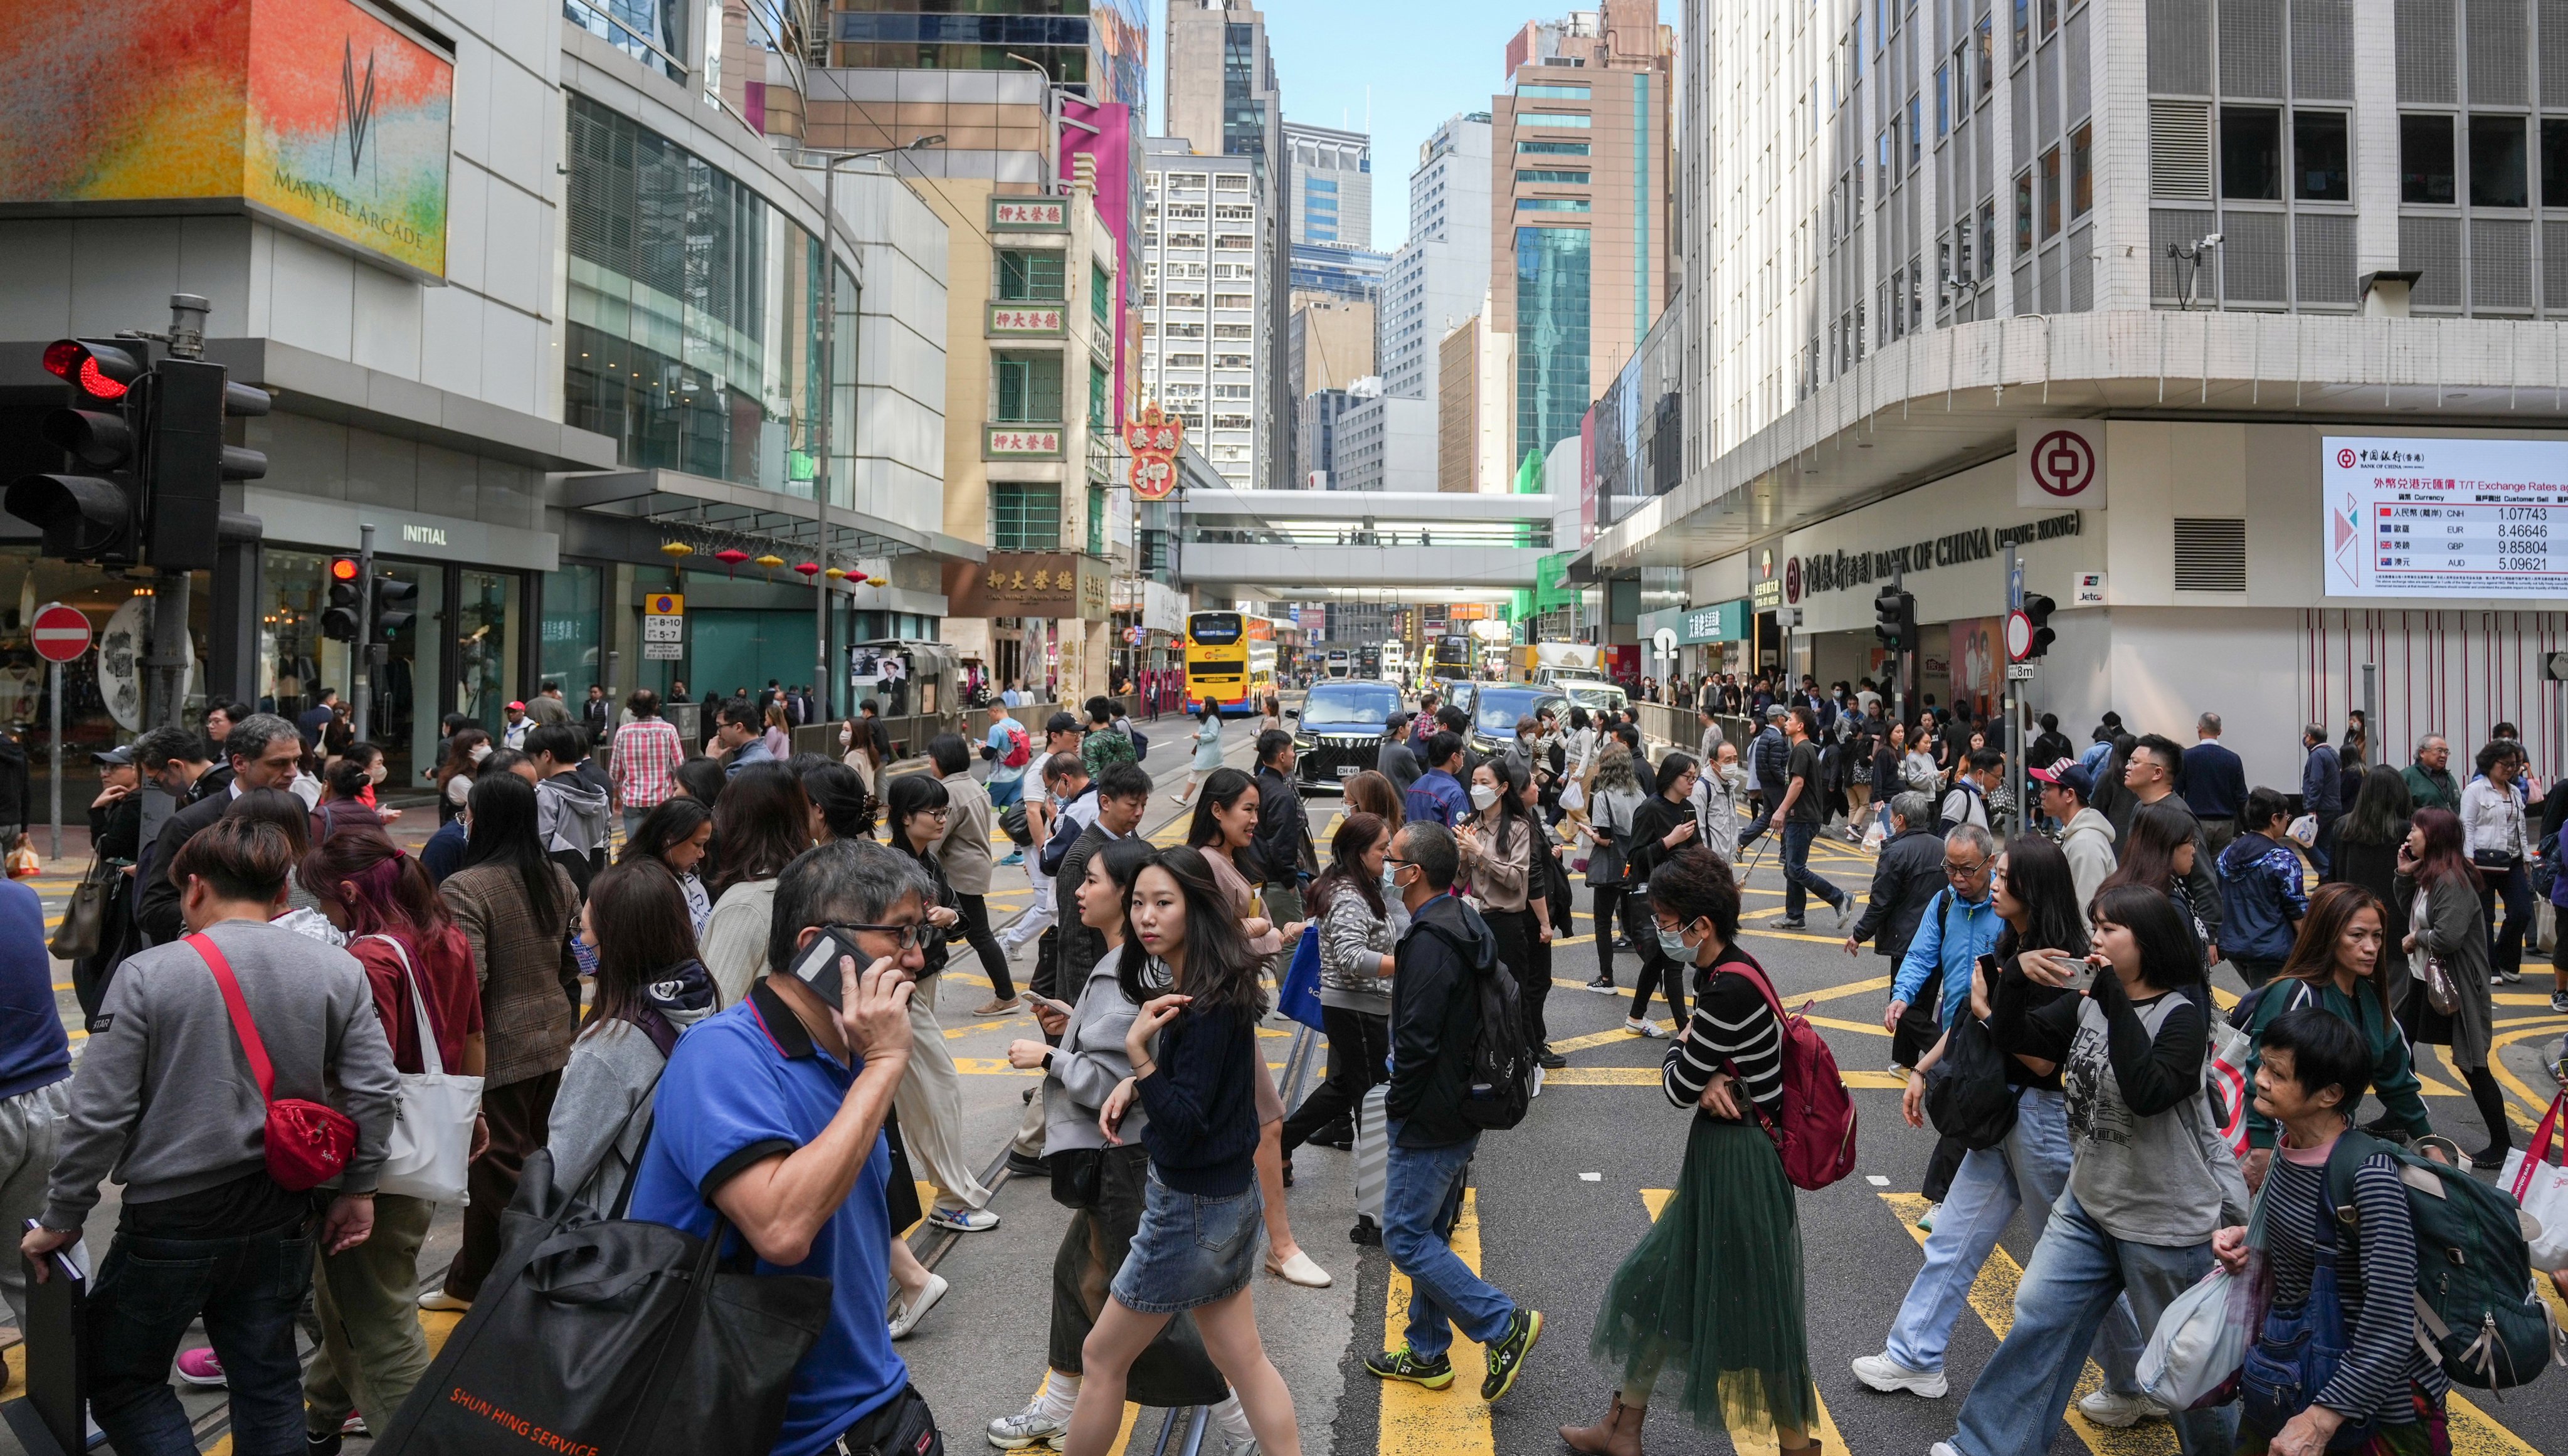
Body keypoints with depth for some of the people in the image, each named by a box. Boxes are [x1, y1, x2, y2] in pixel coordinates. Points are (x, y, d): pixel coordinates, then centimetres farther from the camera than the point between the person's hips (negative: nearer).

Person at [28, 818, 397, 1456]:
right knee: (268, 1381, 16)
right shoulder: (338, 969, -4)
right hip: (286, 1222, 4)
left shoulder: (147, 973, -11)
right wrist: (356, 1188, 6)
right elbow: (375, 1091, -6)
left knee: (120, 1379, 16)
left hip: (174, 1221, -3)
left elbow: (99, 1112, -11)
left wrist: (61, 1218, 1)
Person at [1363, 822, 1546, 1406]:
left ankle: (1506, 1324, 3)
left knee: (1406, 1238, -1)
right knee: (1430, 1234, 18)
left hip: (1430, 1119, -10)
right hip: (1462, 1112, 10)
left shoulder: (1430, 941, -24)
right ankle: (1427, 1353, 30)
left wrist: (1396, 1108, -11)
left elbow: (1416, 1041, -26)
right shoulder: (1465, 926, 8)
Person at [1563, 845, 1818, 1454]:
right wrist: (1708, 1078, -11)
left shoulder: (1728, 990, -26)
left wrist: (1697, 1077, 2)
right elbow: (1678, 1064, 10)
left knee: (1756, 1313, 6)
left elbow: (1678, 1087, -19)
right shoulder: (1723, 971, 4)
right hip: (1719, 1153, 10)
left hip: (1738, 1159, -10)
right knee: (1659, 1284, 19)